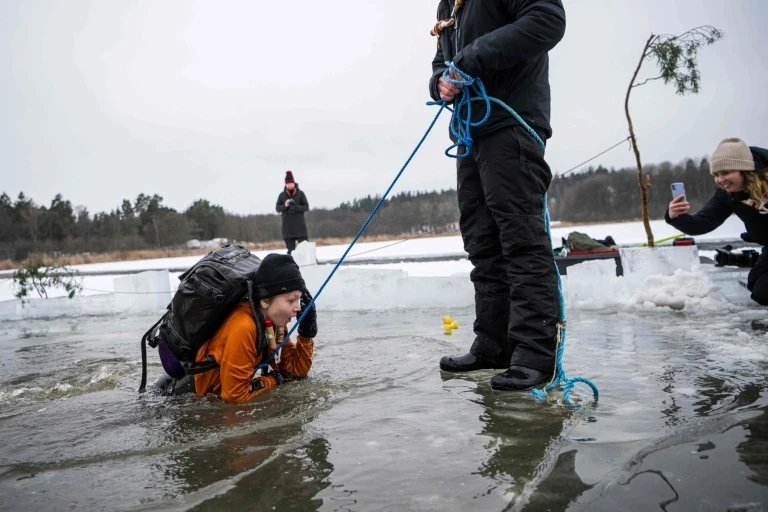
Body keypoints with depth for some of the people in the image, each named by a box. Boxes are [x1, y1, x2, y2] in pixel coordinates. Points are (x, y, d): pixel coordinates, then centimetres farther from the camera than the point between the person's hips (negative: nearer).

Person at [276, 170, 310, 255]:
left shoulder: (300, 193, 4)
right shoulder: (282, 195, 8)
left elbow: (306, 207, 1)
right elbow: (277, 208, 7)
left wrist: (296, 208, -16)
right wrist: (284, 206, -13)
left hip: (300, 225, -1)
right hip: (287, 226, 1)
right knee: (290, 249, 3)